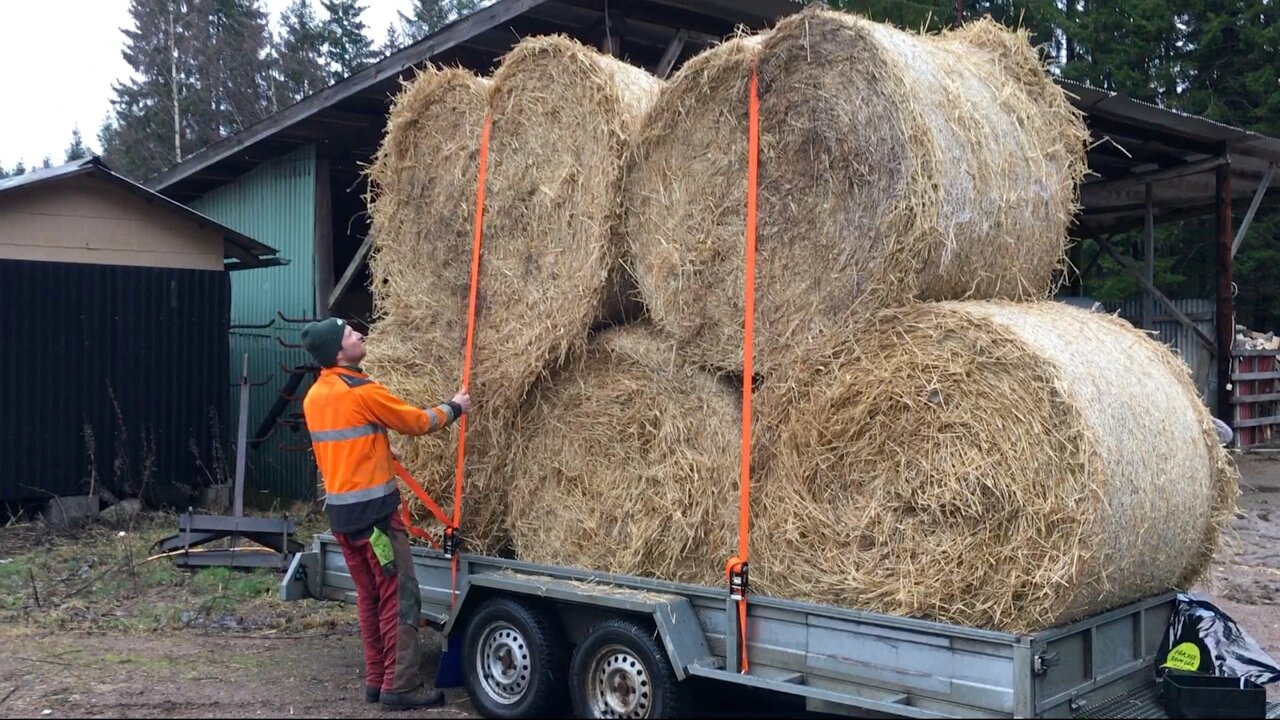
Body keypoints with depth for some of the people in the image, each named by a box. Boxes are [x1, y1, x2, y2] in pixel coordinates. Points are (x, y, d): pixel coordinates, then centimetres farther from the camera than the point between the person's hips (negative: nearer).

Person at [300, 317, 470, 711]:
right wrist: (454, 408, 9)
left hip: (340, 510, 8)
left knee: (369, 596, 15)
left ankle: (376, 679, 19)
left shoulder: (313, 397, 10)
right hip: (373, 509, -8)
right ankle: (401, 685, -4)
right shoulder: (362, 391, -16)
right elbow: (417, 422, -6)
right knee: (399, 596, -4)